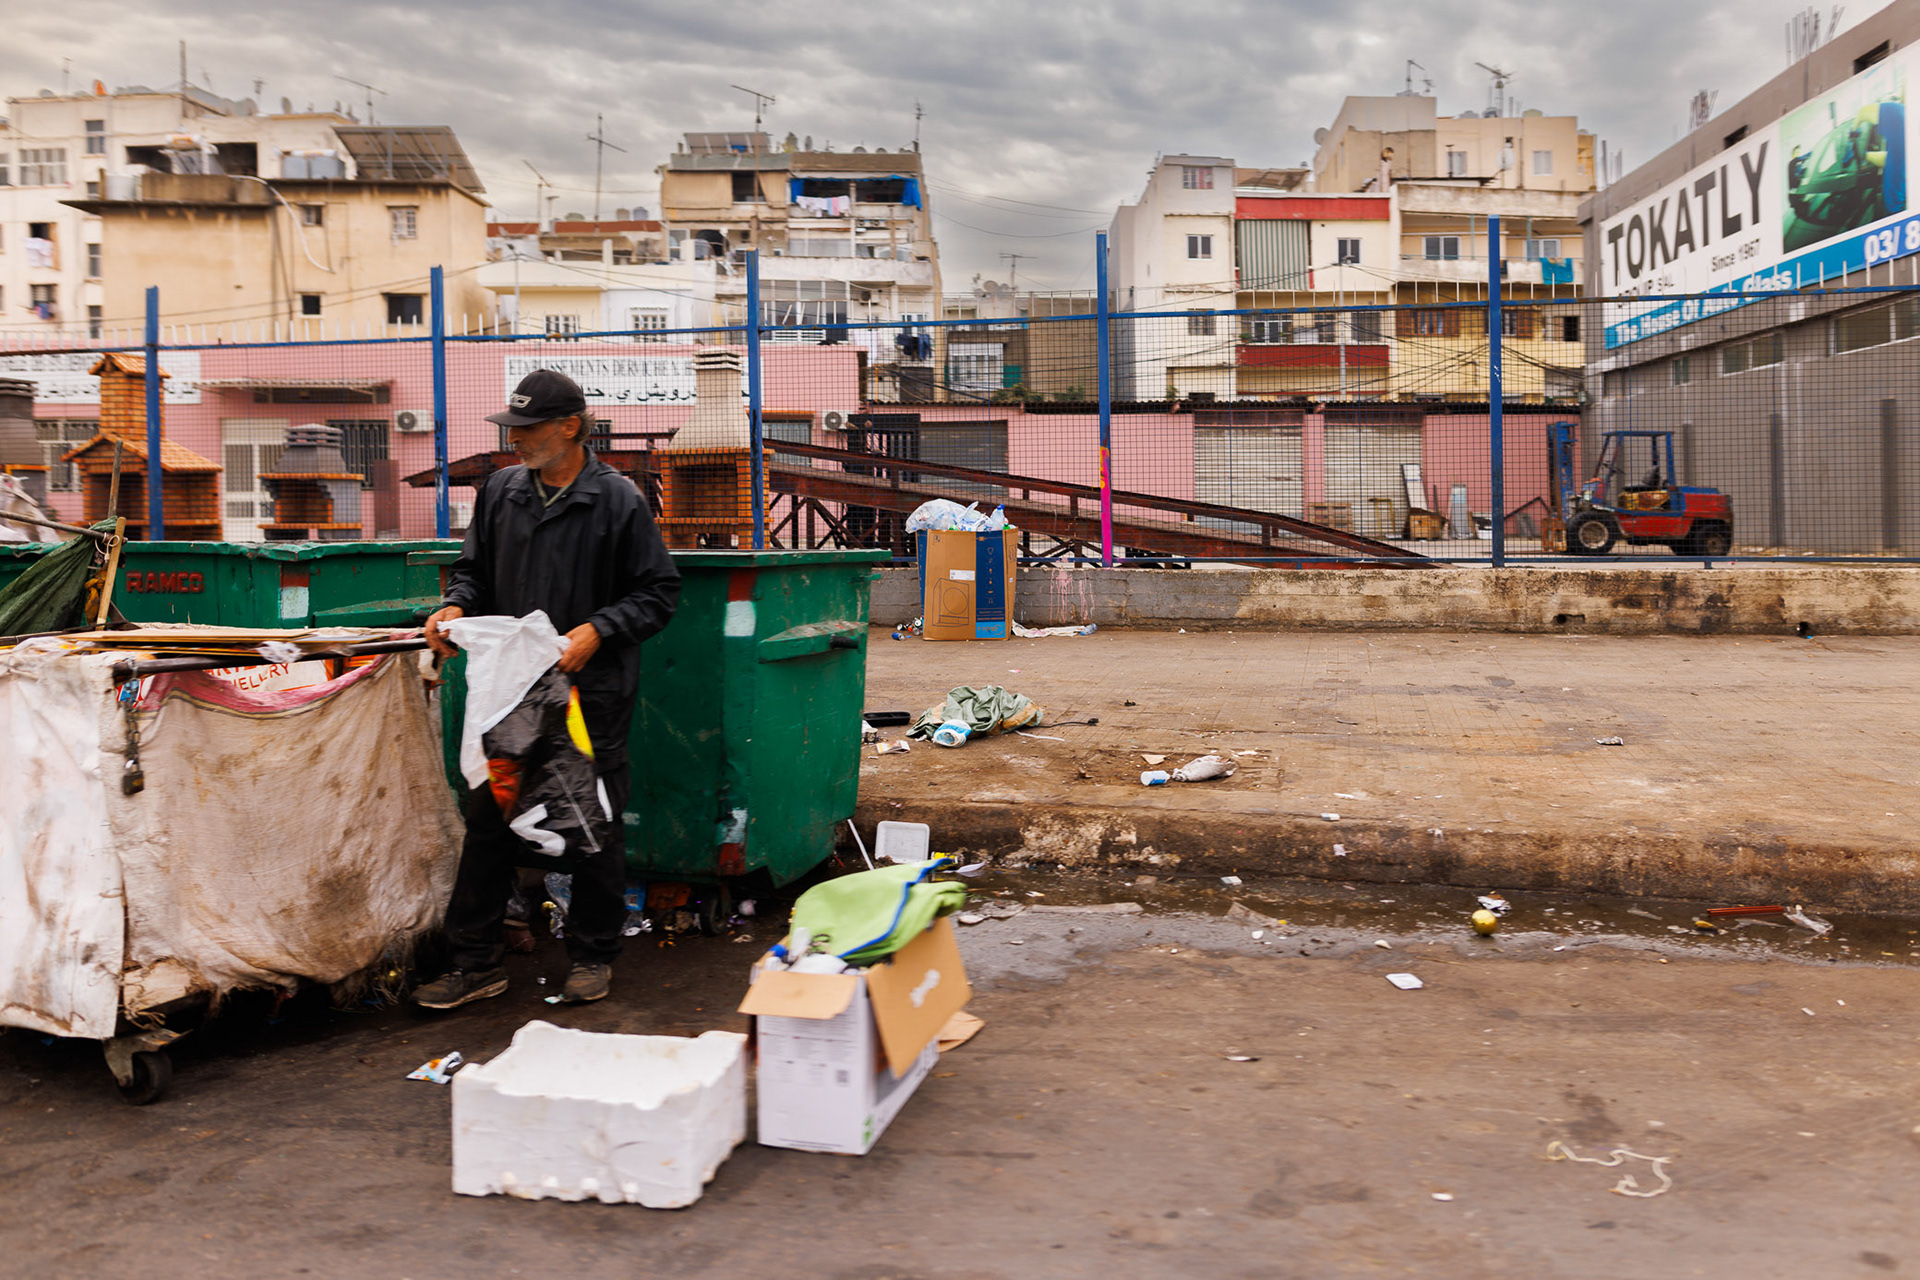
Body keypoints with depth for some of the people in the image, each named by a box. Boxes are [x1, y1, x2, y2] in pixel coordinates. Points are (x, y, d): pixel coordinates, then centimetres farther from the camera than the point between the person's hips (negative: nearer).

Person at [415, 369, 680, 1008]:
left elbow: (659, 591, -5)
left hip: (592, 691, -4)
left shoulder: (617, 500, -7)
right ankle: (477, 962, 19)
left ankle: (593, 956, 22)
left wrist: (598, 630, -17)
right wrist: (456, 605, -2)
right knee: (488, 819, 8)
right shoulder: (501, 491, 8)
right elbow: (475, 568, 19)